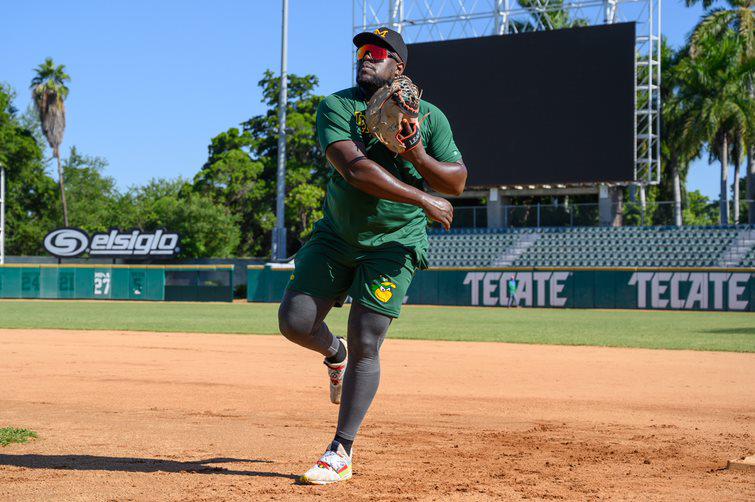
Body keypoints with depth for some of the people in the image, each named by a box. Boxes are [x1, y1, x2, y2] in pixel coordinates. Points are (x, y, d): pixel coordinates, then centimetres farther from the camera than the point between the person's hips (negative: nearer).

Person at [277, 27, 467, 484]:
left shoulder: (429, 117, -2)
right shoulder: (336, 107, -7)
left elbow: (457, 182, -2)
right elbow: (354, 169, -22)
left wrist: (419, 157, -23)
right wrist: (422, 198, -25)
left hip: (394, 245, -2)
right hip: (335, 236, 2)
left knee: (365, 346, -8)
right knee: (295, 322, -8)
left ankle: (342, 453, 2)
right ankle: (334, 354, 30)